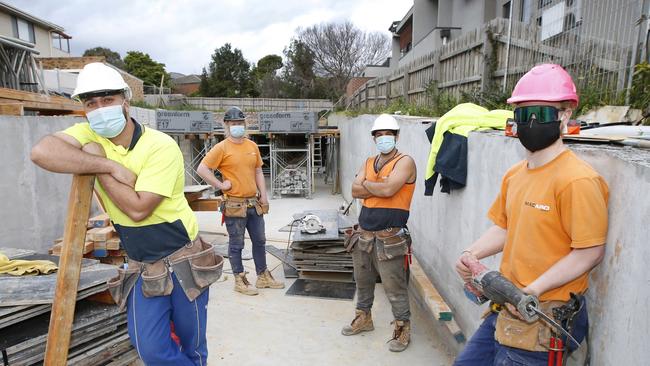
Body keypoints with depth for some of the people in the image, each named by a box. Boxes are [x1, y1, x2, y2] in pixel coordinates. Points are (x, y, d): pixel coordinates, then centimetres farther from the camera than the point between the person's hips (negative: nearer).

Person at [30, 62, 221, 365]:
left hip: (183, 262, -3)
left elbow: (138, 209, -24)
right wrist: (111, 166, -26)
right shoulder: (89, 135, -2)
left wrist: (97, 163, -17)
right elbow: (41, 152, -22)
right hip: (142, 268, 4)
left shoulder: (161, 146, -18)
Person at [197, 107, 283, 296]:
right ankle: (239, 280, 19)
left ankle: (263, 277, 28)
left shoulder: (252, 146, 9)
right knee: (236, 244, 5)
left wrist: (264, 195, 7)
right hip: (234, 205, -6)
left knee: (259, 241, 14)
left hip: (254, 203, 6)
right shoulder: (221, 148, -8)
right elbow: (202, 169, -12)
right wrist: (220, 185, -13)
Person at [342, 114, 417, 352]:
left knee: (394, 286, 0)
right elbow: (355, 191, 0)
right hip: (364, 233, 7)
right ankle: (363, 318, 39)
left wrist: (367, 184, -6)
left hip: (390, 238, -7)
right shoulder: (369, 162, 13)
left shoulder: (405, 162, -7)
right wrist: (380, 187, -13)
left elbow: (388, 189, -23)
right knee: (363, 279, 20)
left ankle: (403, 328, 19)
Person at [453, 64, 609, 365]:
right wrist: (472, 253, -2)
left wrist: (533, 290, -22)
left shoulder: (577, 180, -18)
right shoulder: (514, 175, 6)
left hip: (545, 319, -7)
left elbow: (591, 251, -19)